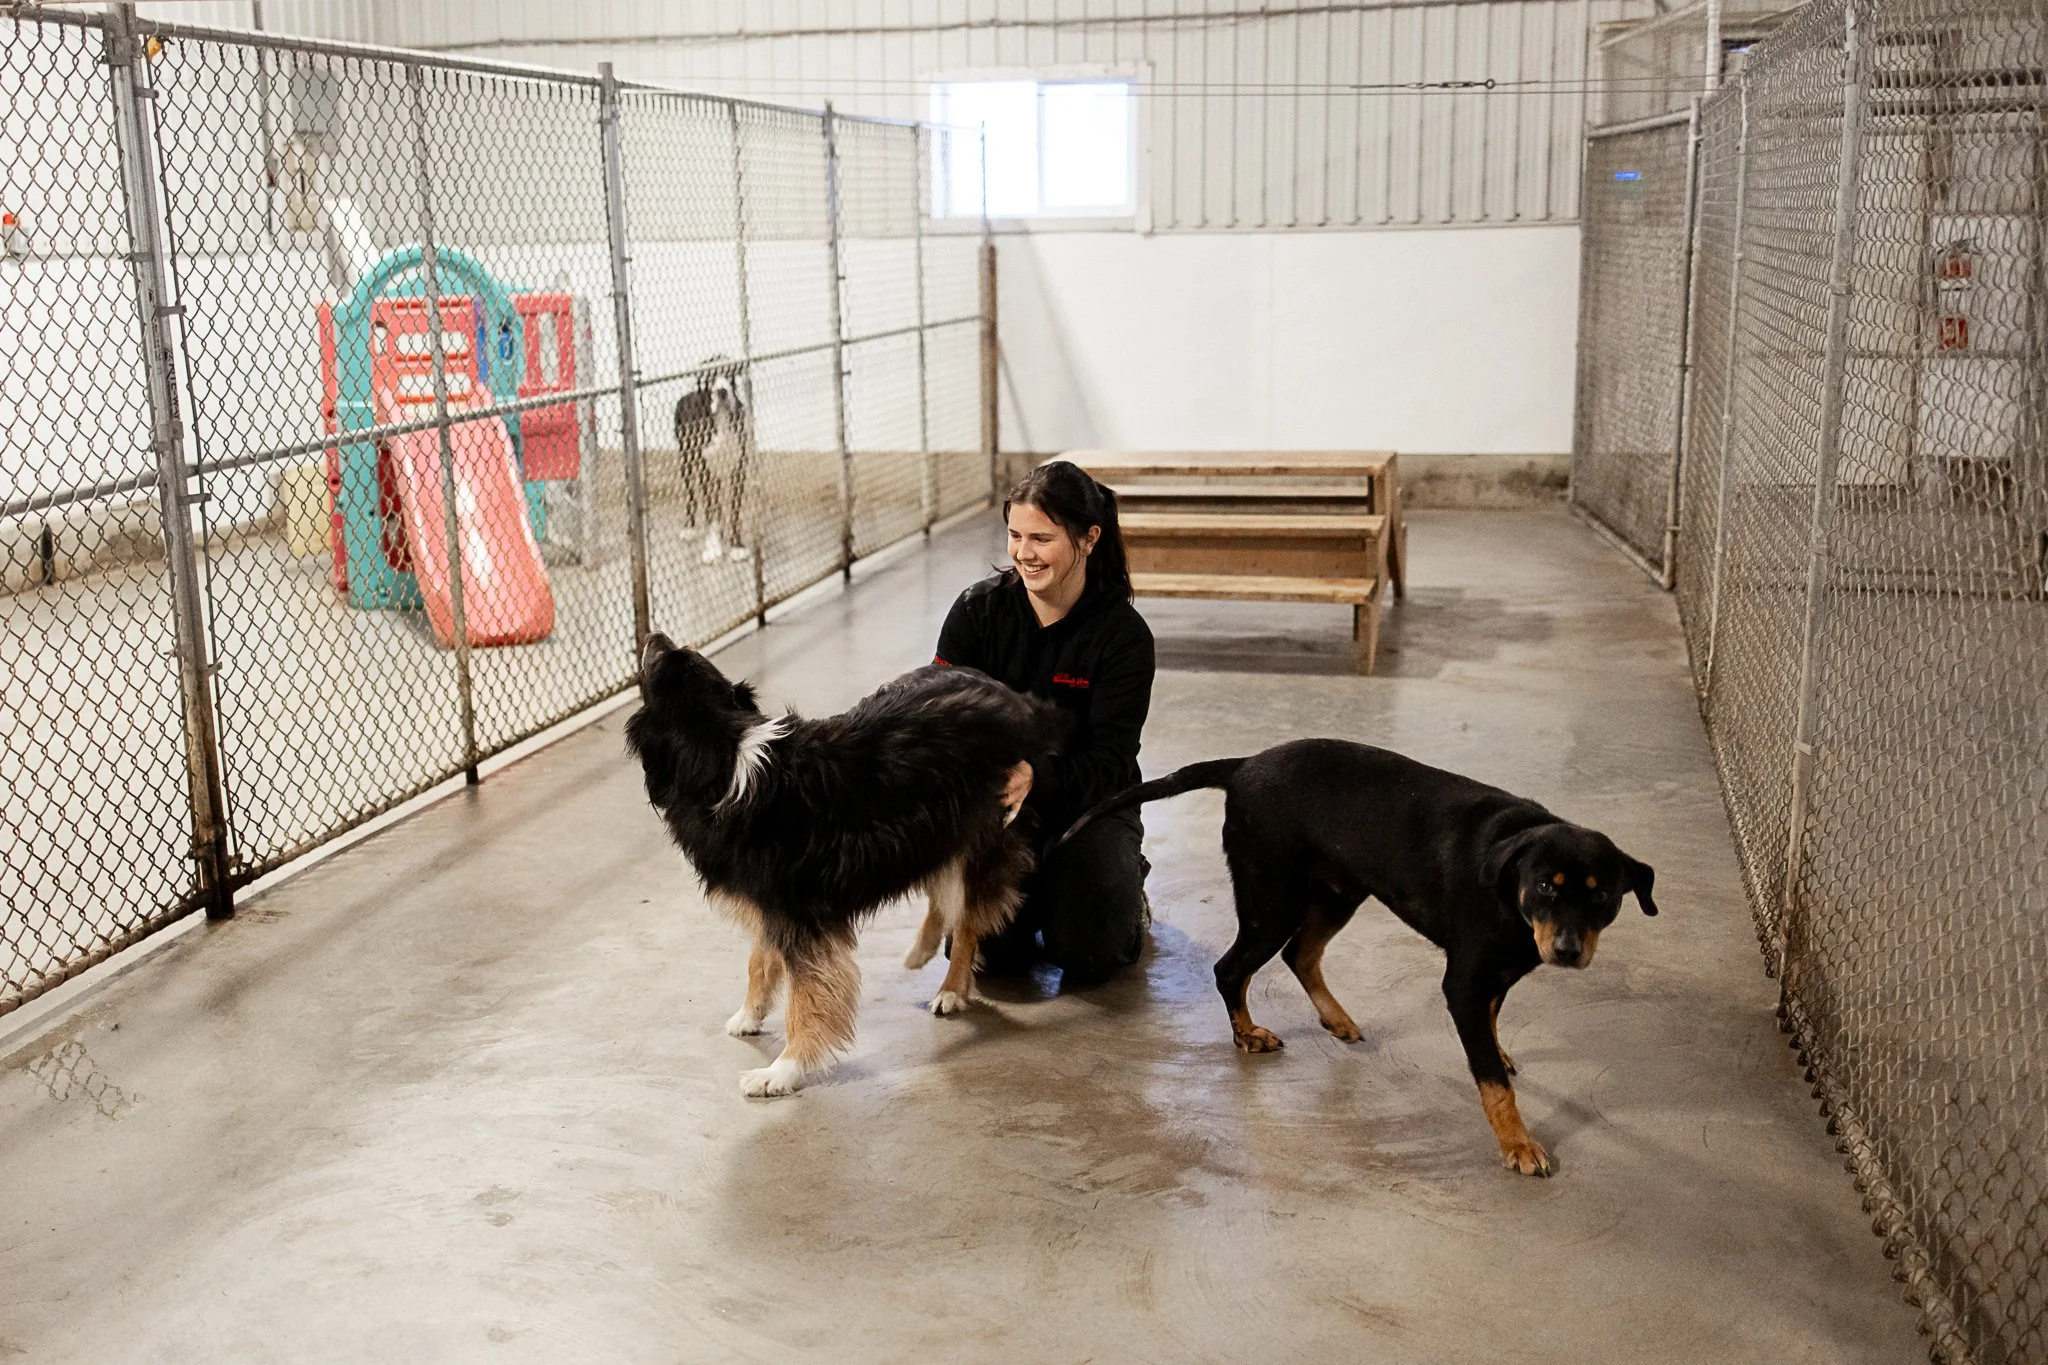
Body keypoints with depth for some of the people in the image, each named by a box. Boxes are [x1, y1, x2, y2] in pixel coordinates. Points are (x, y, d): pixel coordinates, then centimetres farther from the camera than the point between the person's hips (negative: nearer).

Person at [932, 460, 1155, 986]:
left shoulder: (1124, 635, -15)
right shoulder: (978, 609, -9)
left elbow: (1109, 762, -20)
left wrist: (1037, 777, -41)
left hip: (1089, 805, -1)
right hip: (992, 796, 2)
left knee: (1086, 956, -19)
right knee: (988, 953, -18)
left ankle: (1122, 889, 17)